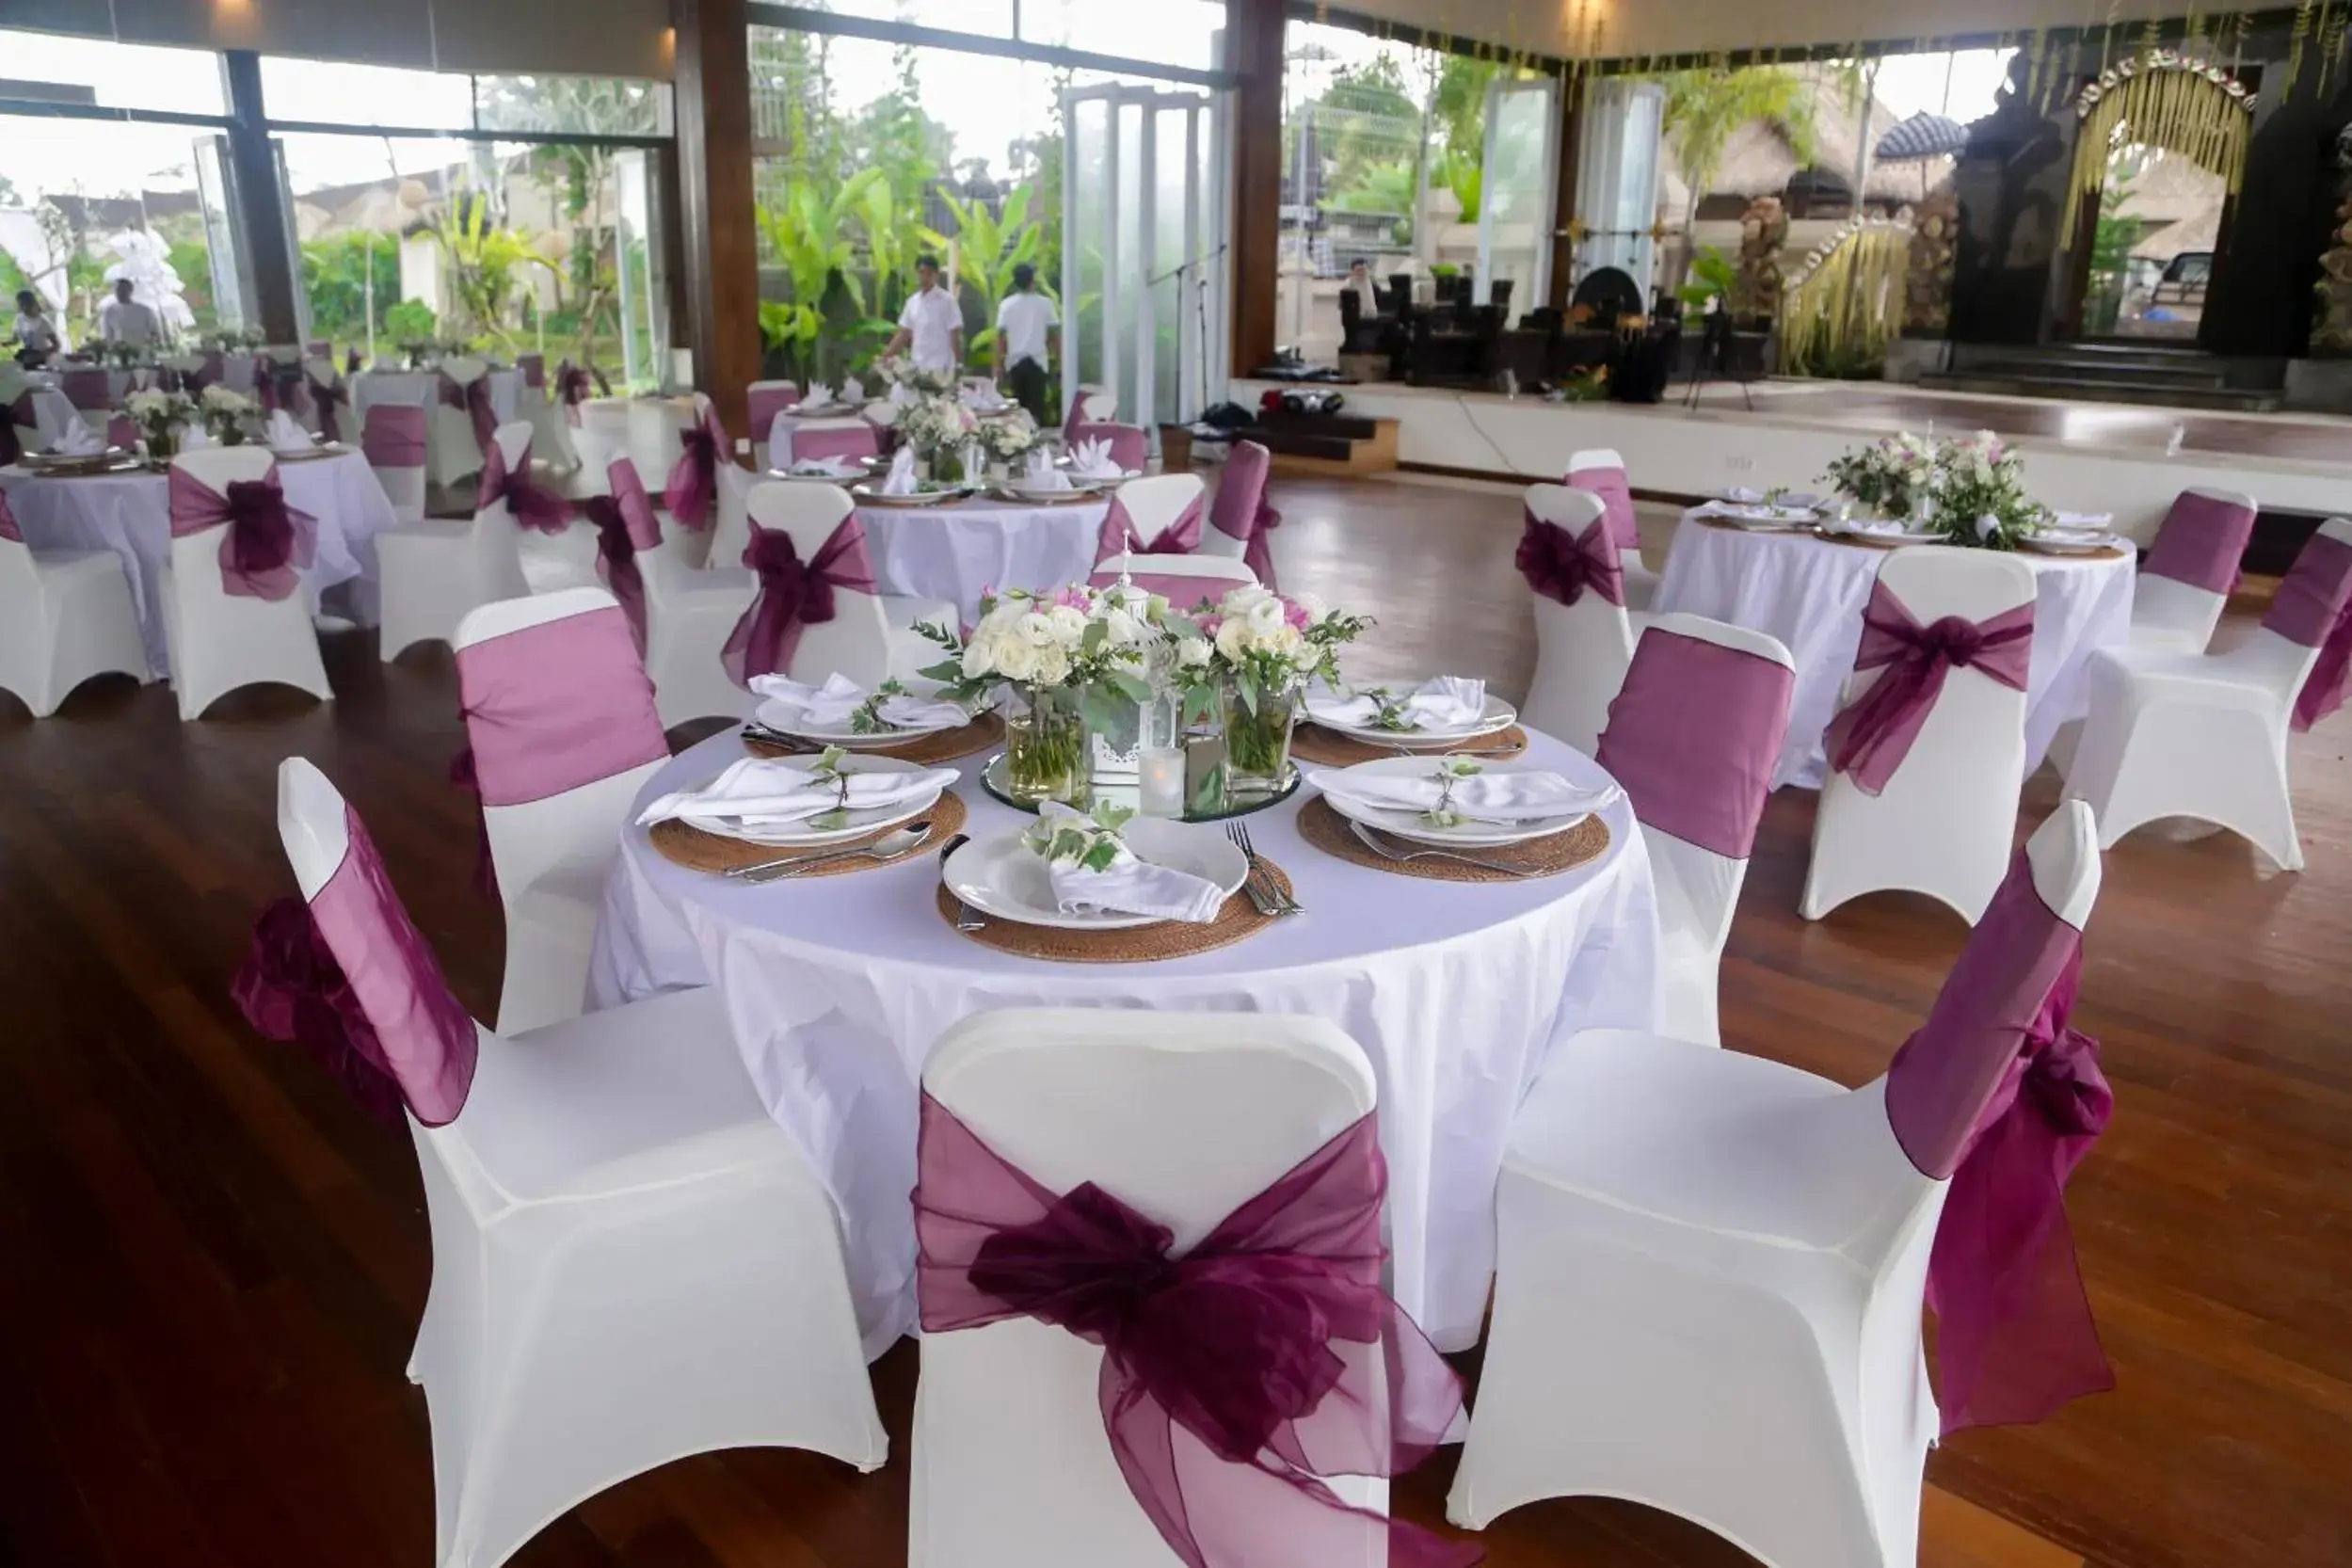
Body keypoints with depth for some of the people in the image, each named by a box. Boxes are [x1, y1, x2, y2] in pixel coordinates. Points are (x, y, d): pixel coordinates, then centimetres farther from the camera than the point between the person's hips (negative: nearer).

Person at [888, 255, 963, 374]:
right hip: (918, 366, 6)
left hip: (940, 367, -6)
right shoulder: (912, 302, 11)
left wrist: (959, 364, -12)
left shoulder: (947, 300, -6)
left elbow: (955, 335, -7)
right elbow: (904, 334, 15)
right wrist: (885, 355, 7)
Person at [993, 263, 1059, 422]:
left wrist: (999, 365, 3)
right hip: (1037, 360, -1)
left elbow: (1000, 336, -1)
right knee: (1036, 405, -2)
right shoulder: (1044, 303, 0)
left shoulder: (1006, 305, 1)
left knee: (1018, 406, 9)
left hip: (1015, 361, 2)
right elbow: (1055, 333, 0)